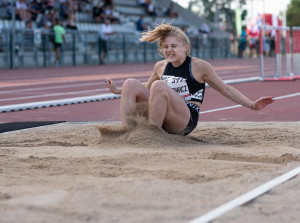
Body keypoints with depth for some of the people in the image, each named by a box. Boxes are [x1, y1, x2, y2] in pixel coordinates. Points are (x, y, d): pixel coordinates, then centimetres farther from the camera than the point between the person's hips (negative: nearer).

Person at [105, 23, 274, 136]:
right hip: (163, 119, 6)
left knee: (159, 86, -30)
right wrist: (118, 90, 29)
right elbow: (146, 89, 34)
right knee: (131, 84, -10)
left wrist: (252, 105, 0)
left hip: (186, 121, -6)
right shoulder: (161, 67, 15)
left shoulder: (199, 66, 0)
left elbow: (225, 89, 7)